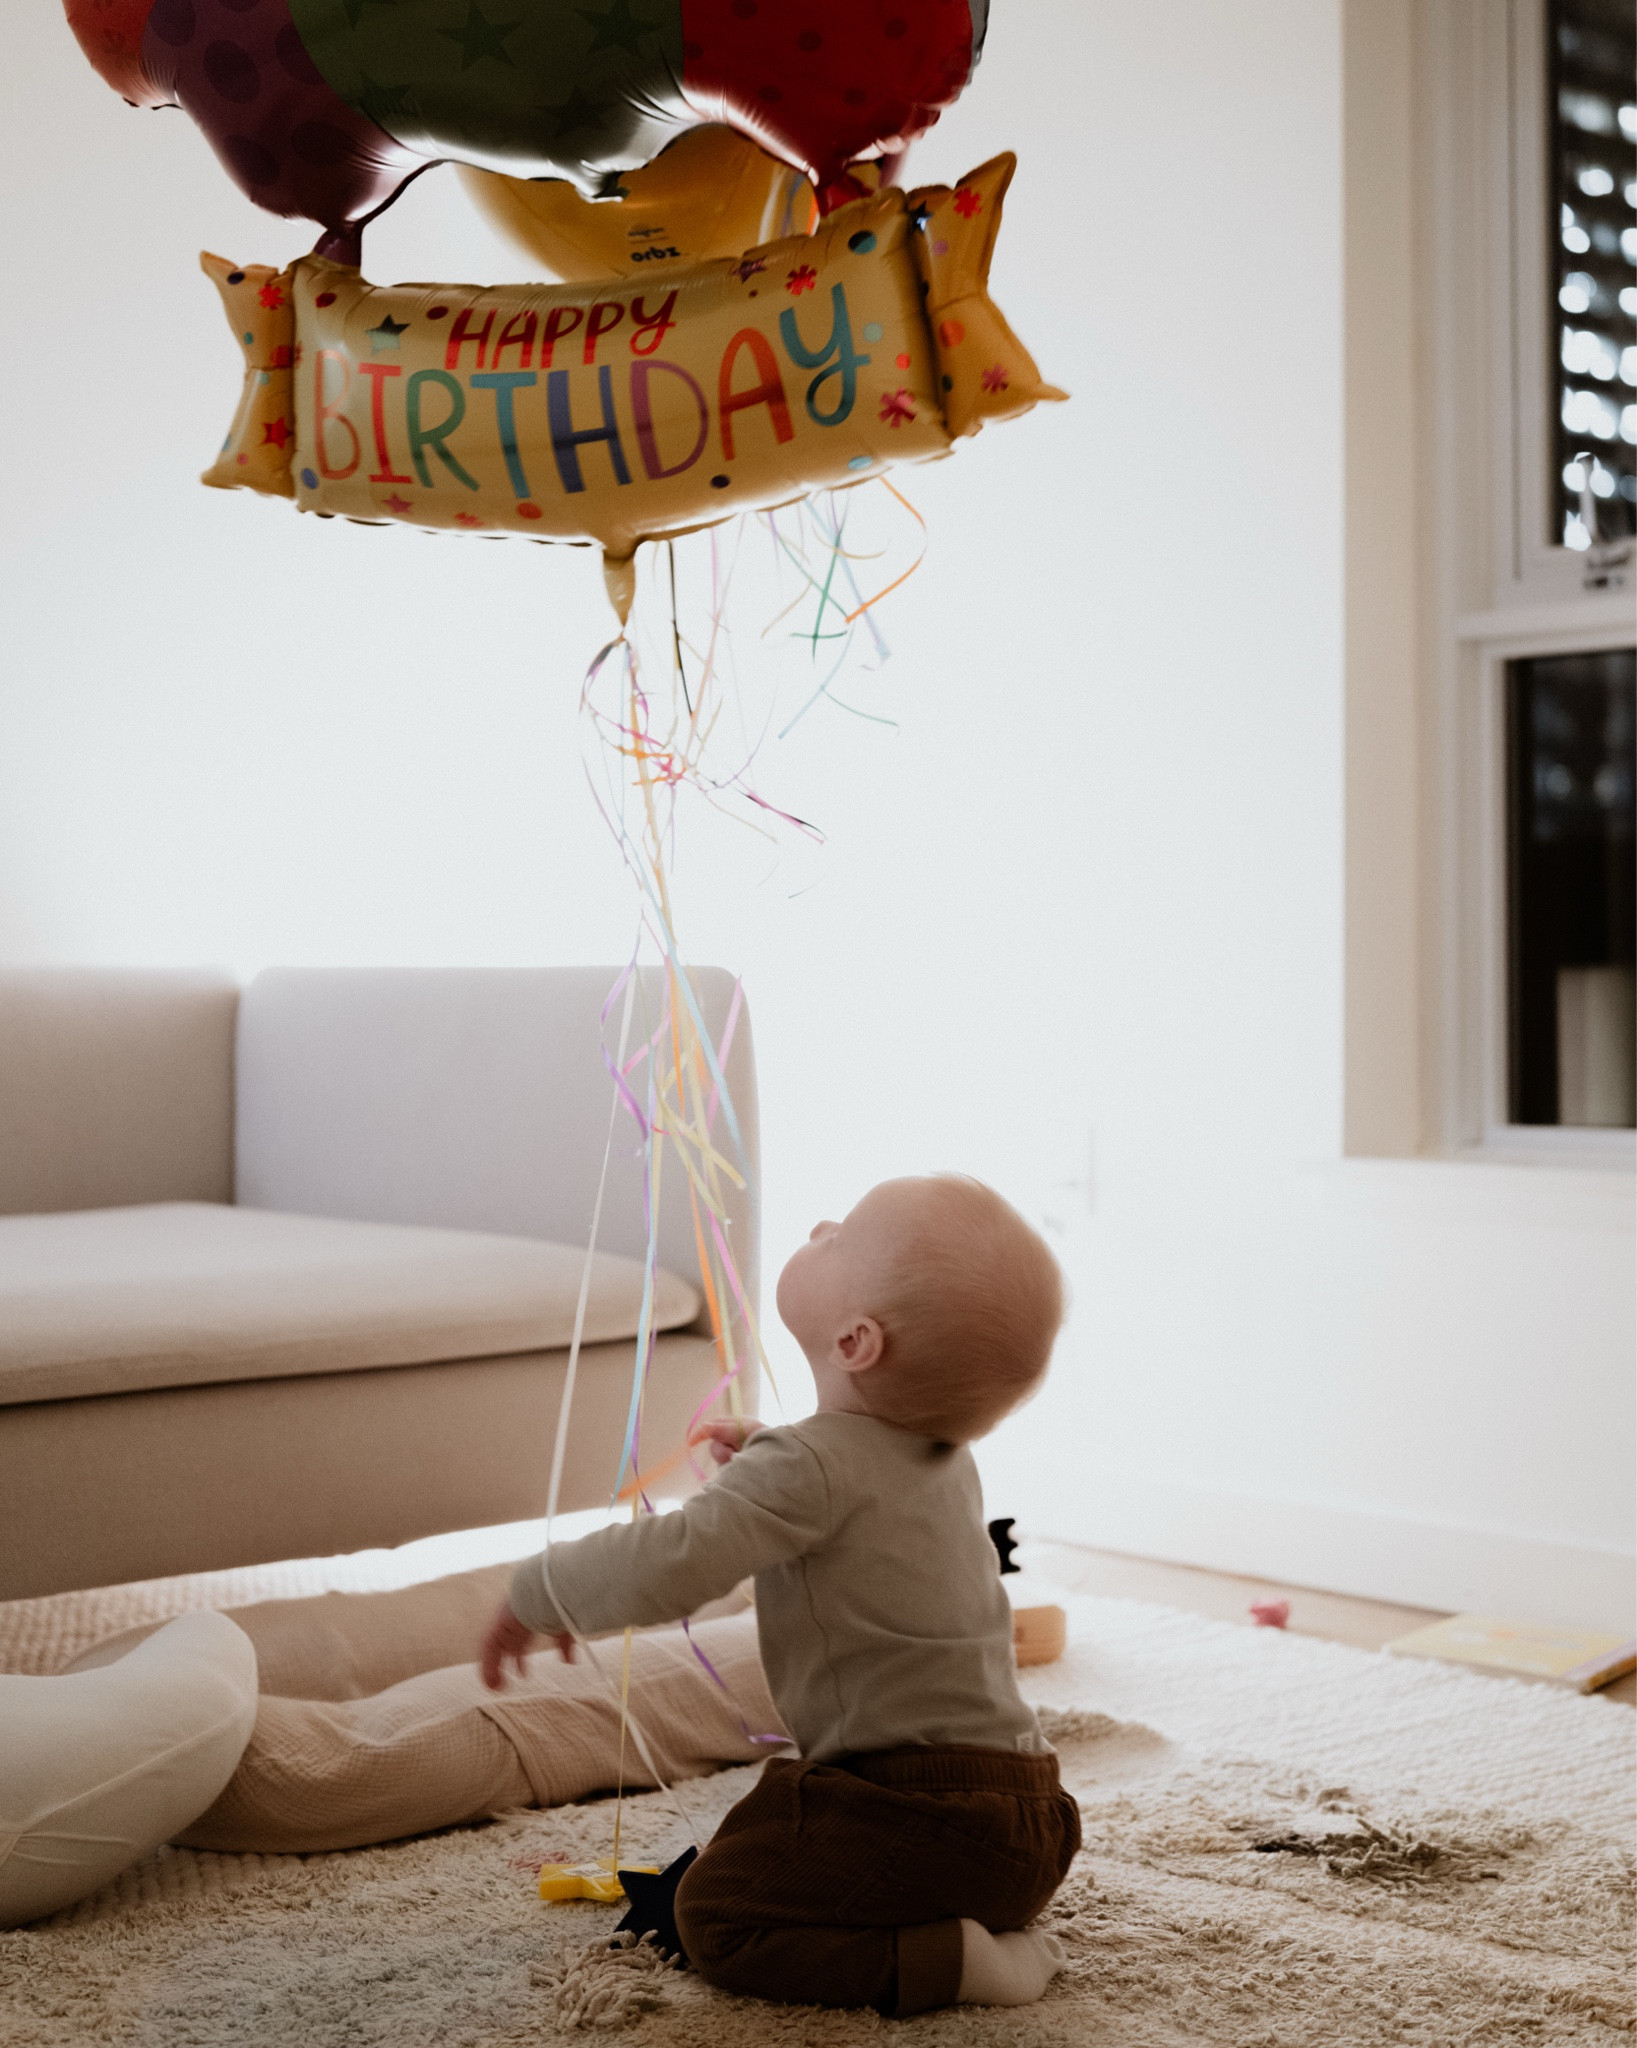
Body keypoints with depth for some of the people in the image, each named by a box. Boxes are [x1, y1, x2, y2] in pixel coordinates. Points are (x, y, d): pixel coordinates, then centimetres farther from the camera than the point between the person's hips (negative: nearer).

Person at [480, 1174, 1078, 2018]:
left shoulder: (811, 1465, -18)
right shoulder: (943, 1457, 10)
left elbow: (665, 1567, -29)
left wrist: (537, 1591, -12)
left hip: (927, 1814, -9)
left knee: (714, 1917, 0)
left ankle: (948, 1961, -12)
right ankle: (995, 1927, 10)